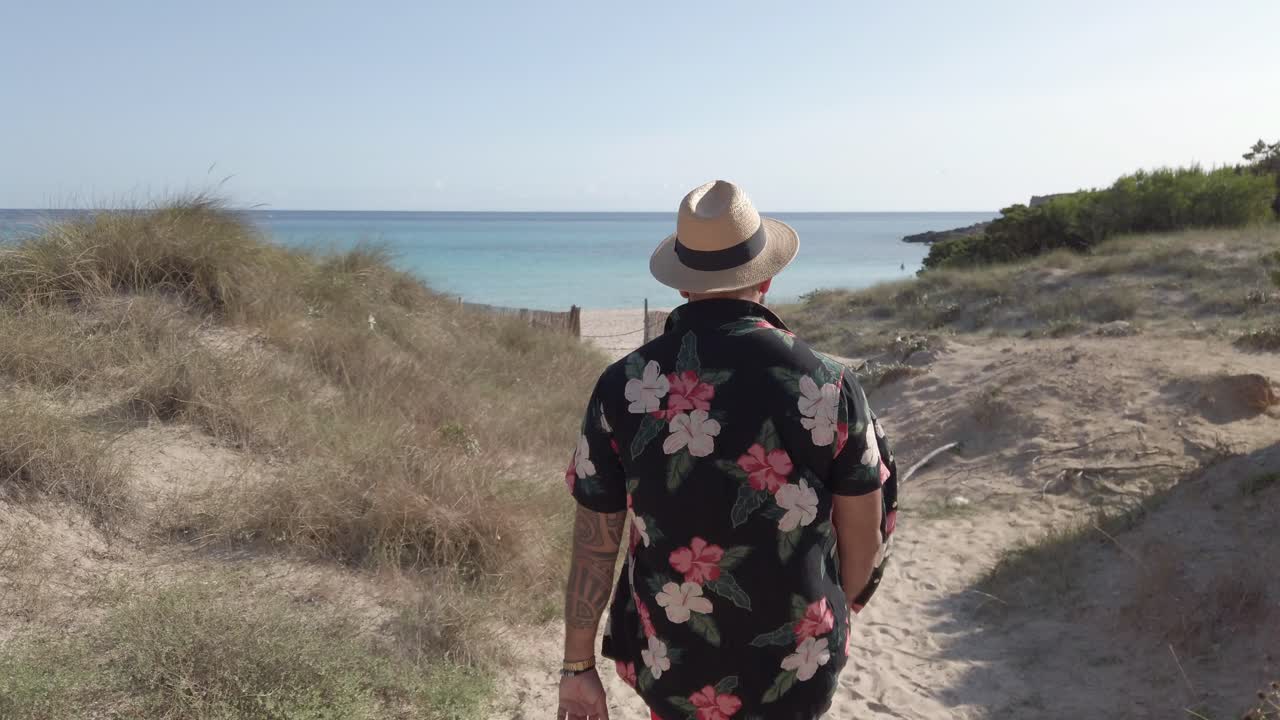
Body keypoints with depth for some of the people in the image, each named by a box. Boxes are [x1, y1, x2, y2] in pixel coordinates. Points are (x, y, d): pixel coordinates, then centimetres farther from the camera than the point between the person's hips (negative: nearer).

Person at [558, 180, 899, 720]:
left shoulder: (624, 387, -13)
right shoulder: (826, 386, -14)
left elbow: (594, 542, -8)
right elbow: (864, 536, -4)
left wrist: (578, 665, 5)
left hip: (670, 666, 0)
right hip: (795, 674, 0)